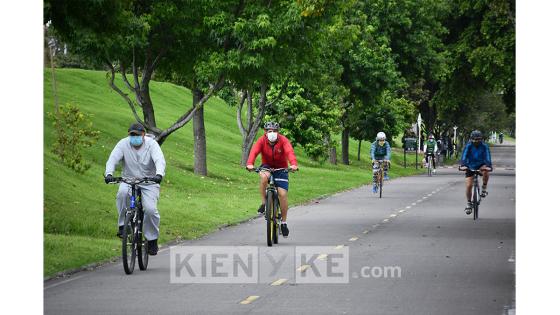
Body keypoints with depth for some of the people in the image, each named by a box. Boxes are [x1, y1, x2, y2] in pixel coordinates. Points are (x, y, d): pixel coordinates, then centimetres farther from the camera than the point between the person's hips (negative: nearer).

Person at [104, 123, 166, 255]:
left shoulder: (151, 144, -11)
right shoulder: (123, 144, -7)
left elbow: (160, 160, -26)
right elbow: (113, 159, -18)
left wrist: (159, 174, -47)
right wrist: (109, 174, -39)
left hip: (149, 183, -1)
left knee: (150, 209, -19)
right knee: (122, 193, -34)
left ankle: (152, 240, 2)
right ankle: (123, 225, -18)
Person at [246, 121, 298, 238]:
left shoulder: (283, 140, -19)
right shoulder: (262, 141, -16)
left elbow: (289, 152, -34)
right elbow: (254, 151, -31)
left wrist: (293, 164, -54)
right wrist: (250, 164, -50)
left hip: (281, 168, 0)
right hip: (267, 166, 0)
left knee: (283, 194, -11)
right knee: (264, 176, -36)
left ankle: (284, 223, 4)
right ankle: (264, 203, -17)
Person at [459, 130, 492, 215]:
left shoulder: (484, 146, -15)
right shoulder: (468, 146, -16)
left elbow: (487, 157, -27)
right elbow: (464, 156, -29)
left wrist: (488, 166, -46)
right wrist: (463, 165, -48)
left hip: (481, 165, 0)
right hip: (470, 166, 0)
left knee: (486, 171, -36)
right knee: (469, 185, -9)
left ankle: (484, 188, -15)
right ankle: (469, 203, 10)